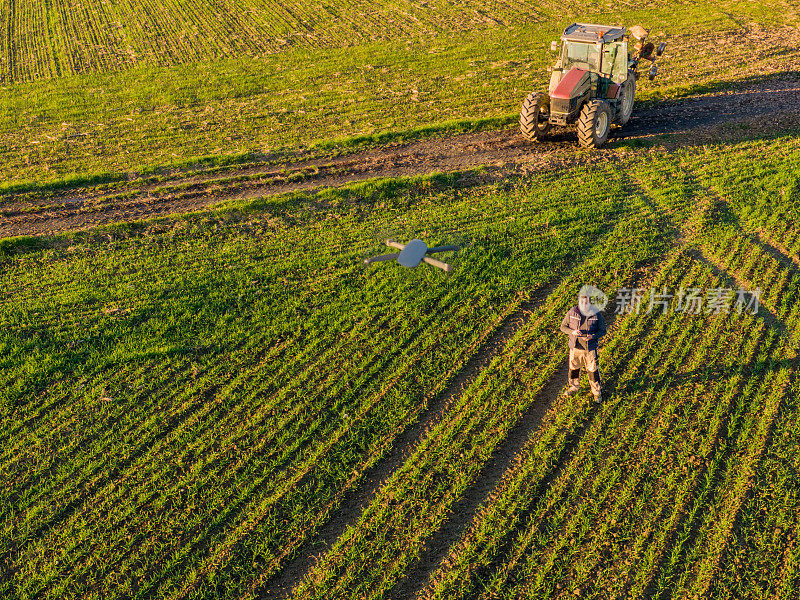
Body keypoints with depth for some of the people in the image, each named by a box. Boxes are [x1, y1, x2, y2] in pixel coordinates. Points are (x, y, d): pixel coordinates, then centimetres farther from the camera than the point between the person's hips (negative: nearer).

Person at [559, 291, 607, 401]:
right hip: (575, 348, 1)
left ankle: (596, 391, 28)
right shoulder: (572, 312, -9)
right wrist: (572, 332, -21)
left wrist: (592, 336, -23)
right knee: (573, 368, 18)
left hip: (590, 349, -1)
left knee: (593, 371, 8)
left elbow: (603, 330, -3)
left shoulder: (597, 314, -11)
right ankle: (573, 387, 42)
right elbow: (563, 326, -1)